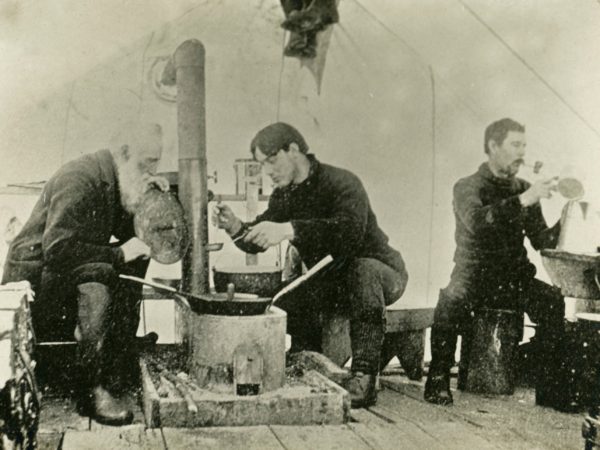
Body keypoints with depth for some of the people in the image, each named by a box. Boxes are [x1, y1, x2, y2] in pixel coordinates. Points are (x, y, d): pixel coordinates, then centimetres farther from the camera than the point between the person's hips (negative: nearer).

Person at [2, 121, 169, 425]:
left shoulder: (112, 184, 8)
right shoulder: (80, 179, -21)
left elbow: (133, 235, 12)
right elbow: (56, 249, -31)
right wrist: (118, 254, -26)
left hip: (71, 280, 10)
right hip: (32, 280, -9)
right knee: (99, 275, -33)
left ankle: (115, 381, -2)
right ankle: (96, 391, -25)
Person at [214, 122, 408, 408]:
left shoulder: (342, 183, -23)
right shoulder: (284, 196, 2)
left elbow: (351, 231, -42)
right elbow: (257, 242, -1)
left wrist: (289, 230, -52)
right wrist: (236, 228, -24)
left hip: (381, 275, -6)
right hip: (330, 284, 6)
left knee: (362, 269, -38)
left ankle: (364, 378, -37)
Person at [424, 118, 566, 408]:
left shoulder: (524, 190, 12)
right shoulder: (467, 188, -1)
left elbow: (542, 242, 6)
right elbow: (476, 221, -25)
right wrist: (523, 201, -31)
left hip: (514, 278, 3)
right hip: (475, 276, -3)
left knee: (553, 301, -26)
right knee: (453, 298, -35)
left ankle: (547, 381, -16)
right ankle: (439, 376, -21)